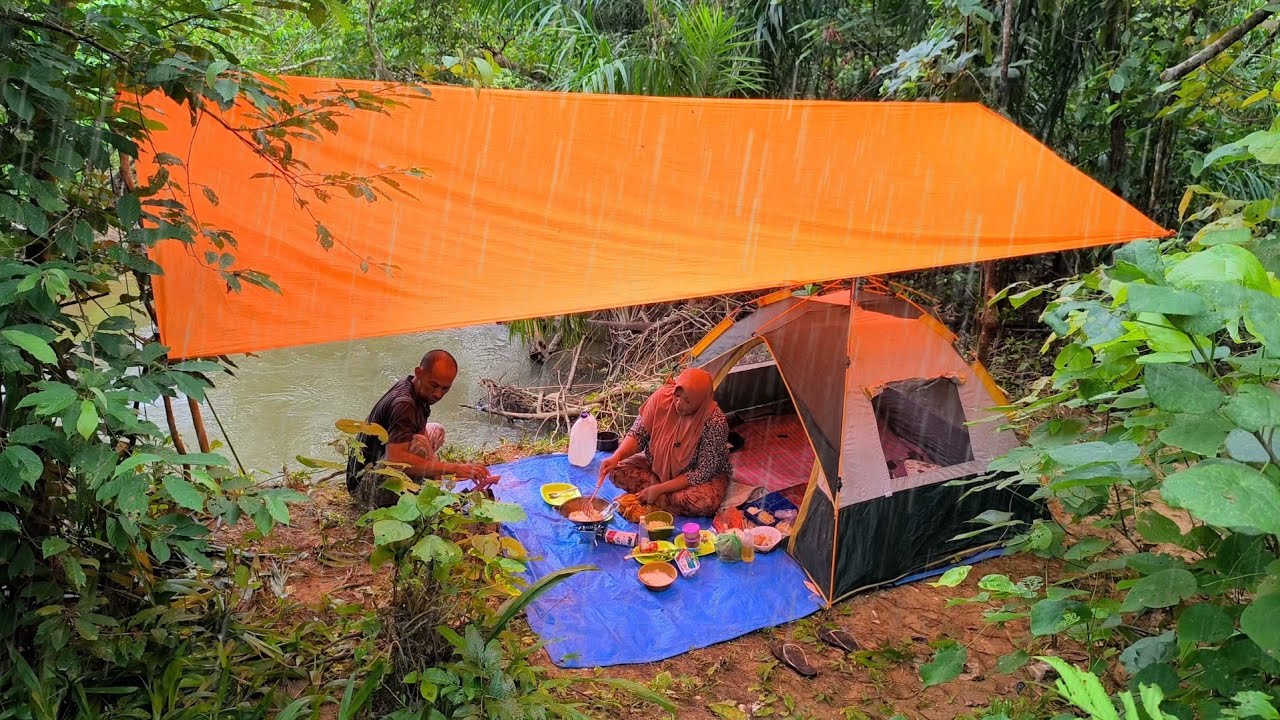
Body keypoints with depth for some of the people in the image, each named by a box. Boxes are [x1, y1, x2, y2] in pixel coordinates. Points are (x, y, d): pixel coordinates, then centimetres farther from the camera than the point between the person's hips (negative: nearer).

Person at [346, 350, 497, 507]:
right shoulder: (403, 404, -27)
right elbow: (395, 459, -40)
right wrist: (453, 468, -41)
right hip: (364, 485, -10)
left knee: (436, 431, 15)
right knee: (418, 445, -33)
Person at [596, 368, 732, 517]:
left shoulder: (714, 422, -30)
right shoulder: (662, 397, -20)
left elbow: (702, 473, -25)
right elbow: (638, 435, -9)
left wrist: (659, 489, -27)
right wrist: (616, 456, -29)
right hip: (657, 464, 4)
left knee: (706, 502, -36)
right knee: (617, 471, -18)